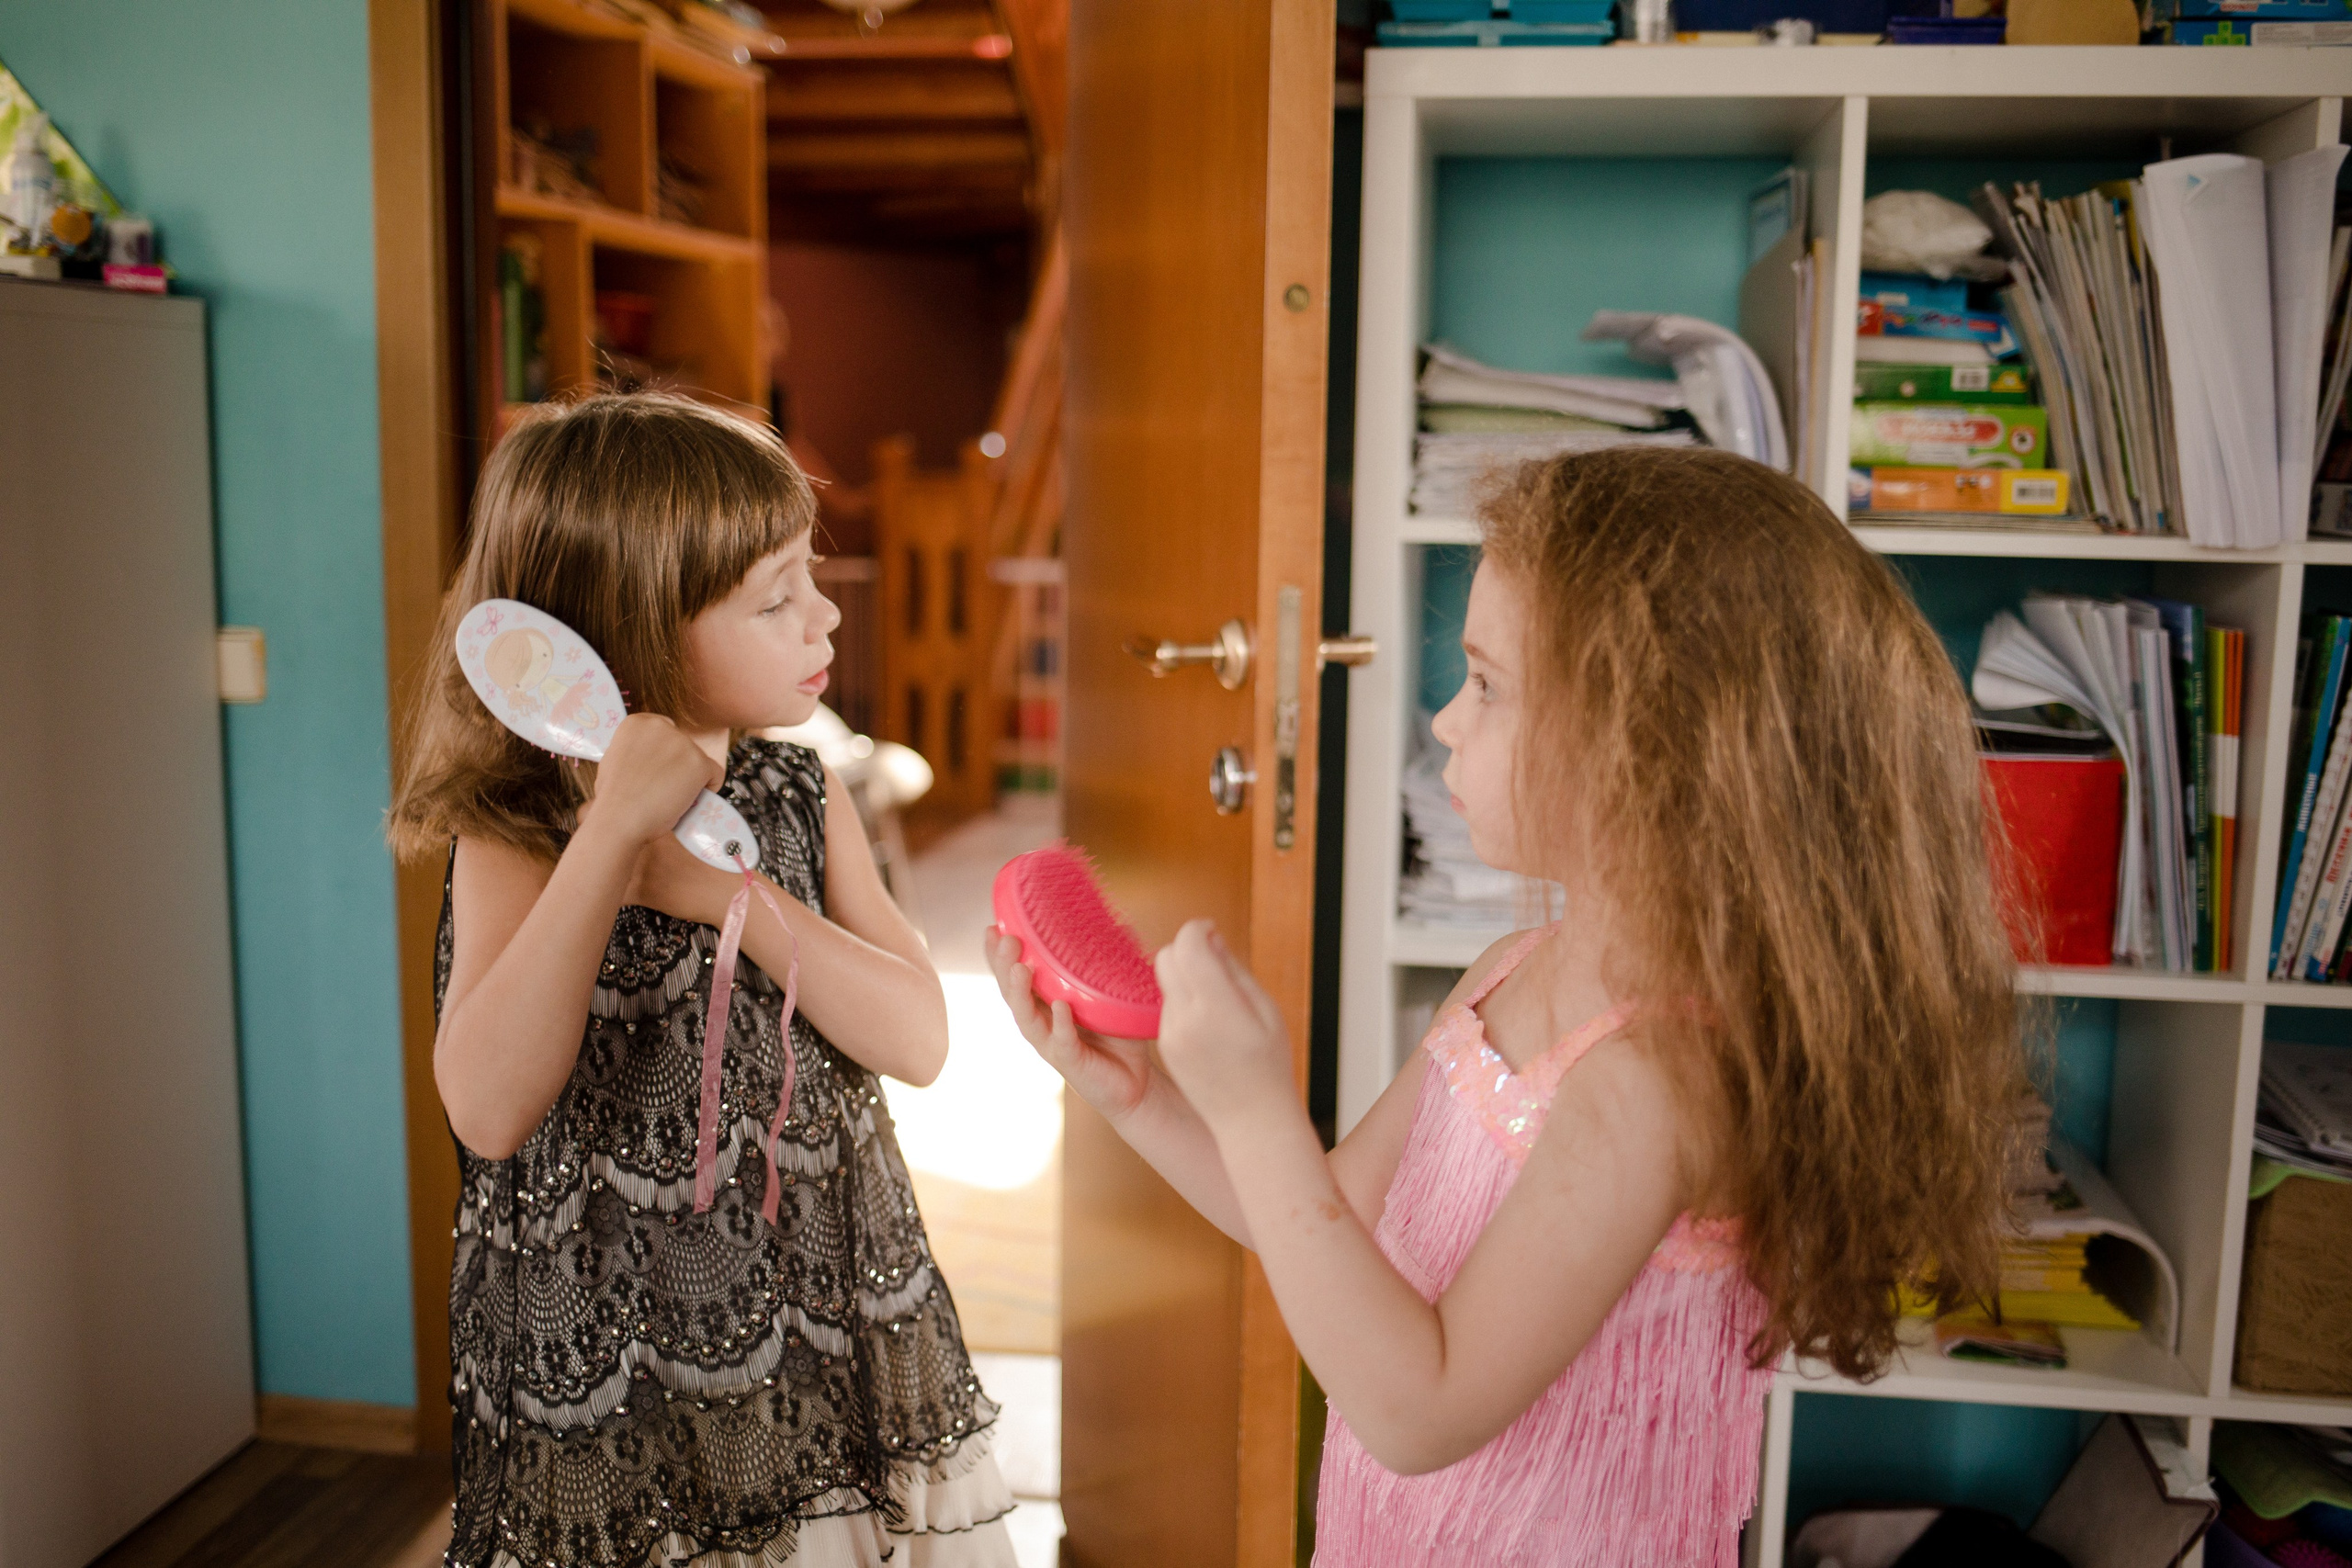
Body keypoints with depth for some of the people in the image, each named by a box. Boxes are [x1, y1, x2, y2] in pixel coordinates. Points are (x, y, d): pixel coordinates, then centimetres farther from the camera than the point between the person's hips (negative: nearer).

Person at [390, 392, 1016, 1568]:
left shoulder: (800, 798, 0)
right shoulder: (514, 838, -13)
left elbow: (918, 1039, -8)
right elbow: (490, 1112, -28)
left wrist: (737, 894, -22)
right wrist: (615, 832, -32)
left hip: (837, 1331, 4)